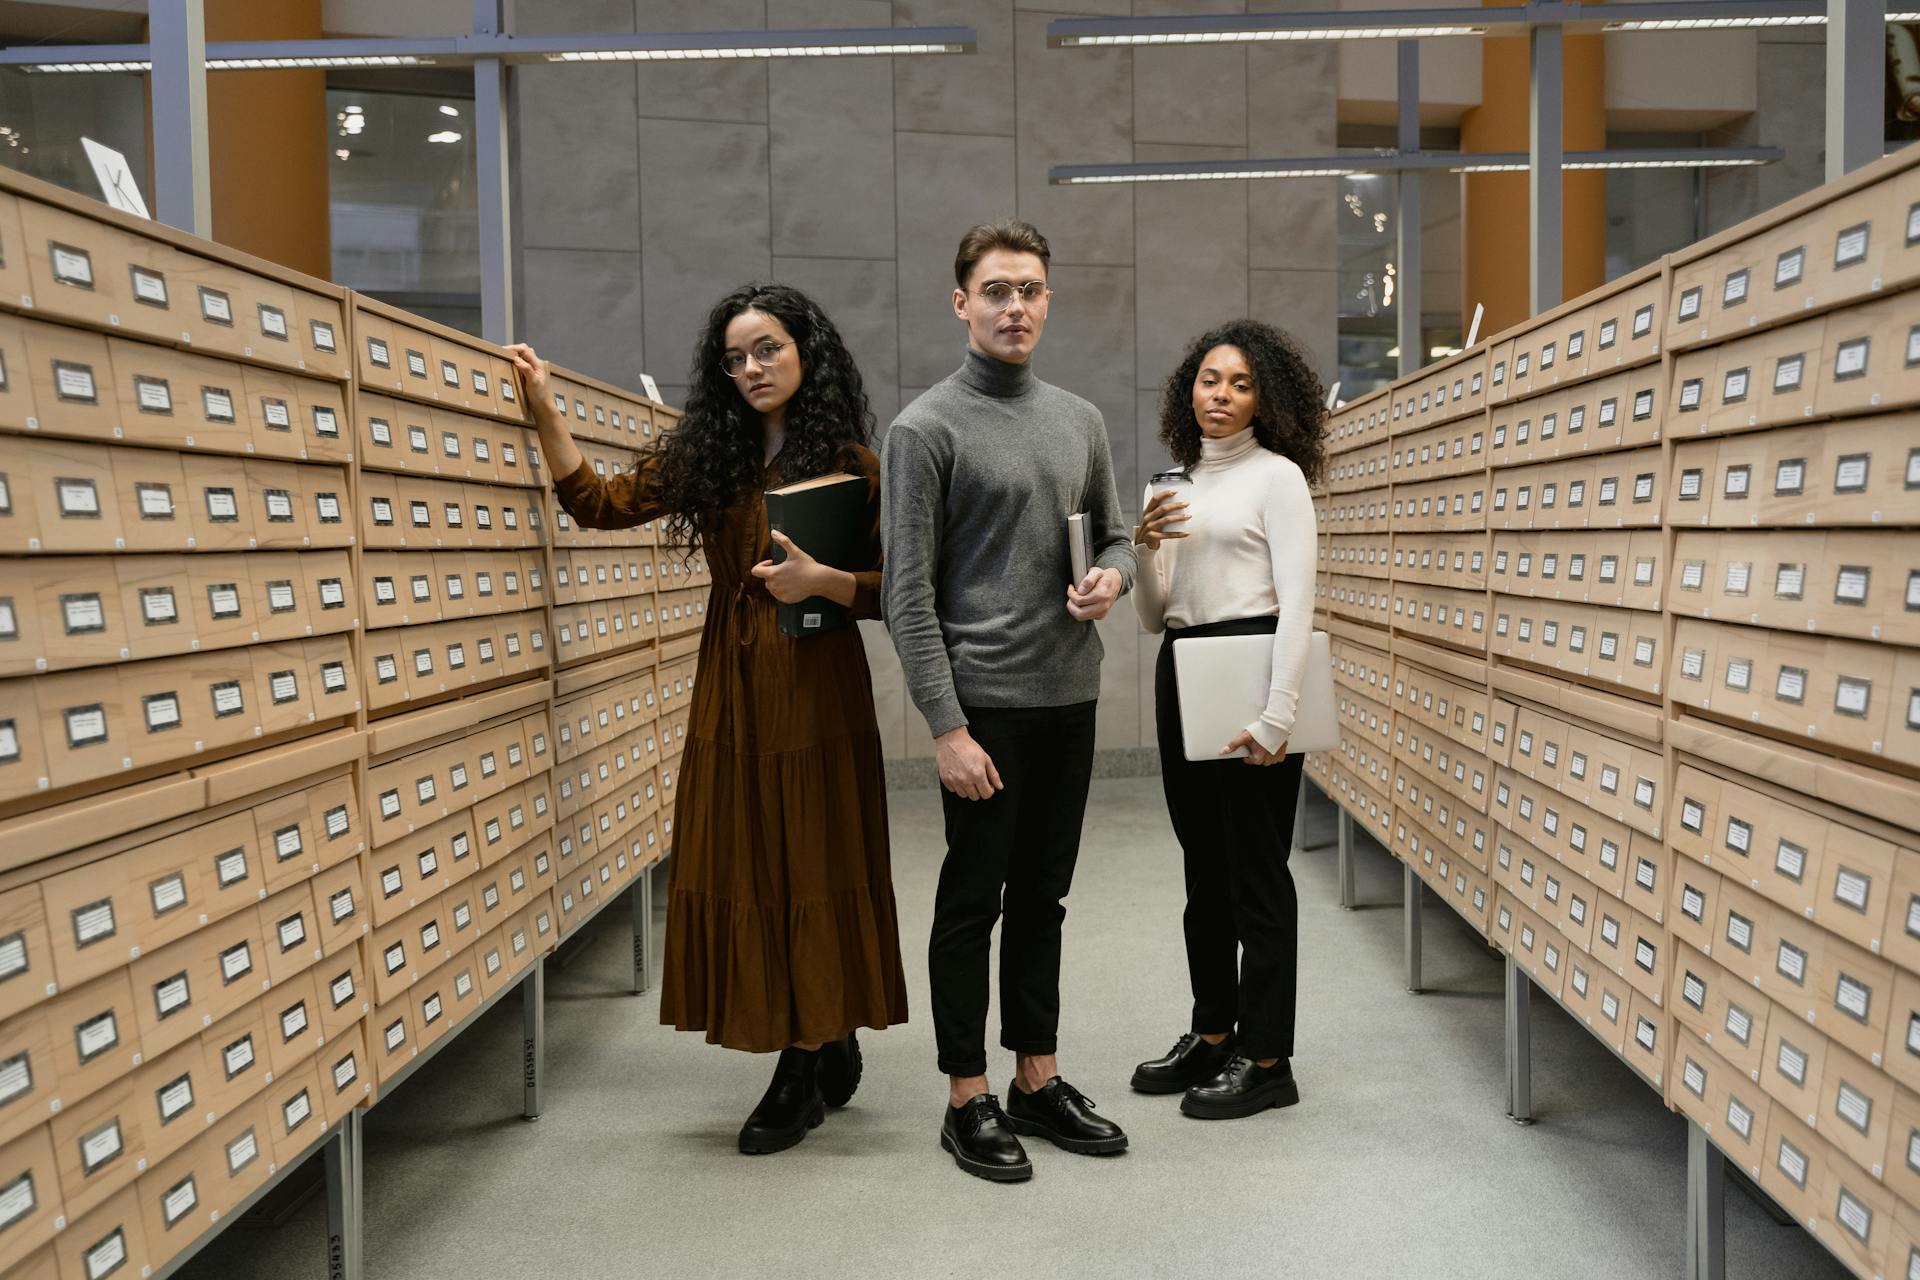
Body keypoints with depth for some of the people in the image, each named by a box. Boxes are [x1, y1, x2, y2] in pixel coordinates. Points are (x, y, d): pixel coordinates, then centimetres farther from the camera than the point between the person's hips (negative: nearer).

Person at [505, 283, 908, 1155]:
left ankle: (807, 1069, 16)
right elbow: (597, 502, 7)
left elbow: (893, 590, -2)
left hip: (816, 688, -4)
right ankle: (822, 1048, 23)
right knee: (743, 870, 6)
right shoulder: (707, 457, 9)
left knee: (812, 867, 2)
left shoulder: (852, 466, -2)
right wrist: (543, 408, 2)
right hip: (732, 690, 5)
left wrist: (822, 581, -18)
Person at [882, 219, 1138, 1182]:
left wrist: (1113, 575, -6)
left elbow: (1115, 533, 19)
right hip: (985, 703, -6)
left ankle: (1038, 1080, 27)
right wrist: (947, 725, -16)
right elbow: (908, 595, -12)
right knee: (973, 902, 4)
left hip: (1069, 698, 6)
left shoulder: (1080, 419, 11)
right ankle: (968, 1100, 17)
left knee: (1041, 898, 14)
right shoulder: (926, 428, -8)